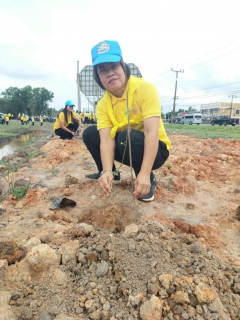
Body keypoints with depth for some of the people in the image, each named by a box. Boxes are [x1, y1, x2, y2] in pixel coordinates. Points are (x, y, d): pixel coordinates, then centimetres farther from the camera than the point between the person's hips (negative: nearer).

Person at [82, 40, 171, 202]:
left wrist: (144, 173, -39)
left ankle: (149, 179, -10)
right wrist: (107, 171, -38)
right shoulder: (103, 104, -8)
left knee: (129, 136, -35)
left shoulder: (145, 88, -22)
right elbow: (106, 139, -20)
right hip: (126, 147, 5)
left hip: (155, 149, -5)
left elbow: (152, 132, -31)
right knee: (90, 133, -5)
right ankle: (112, 173, 13)